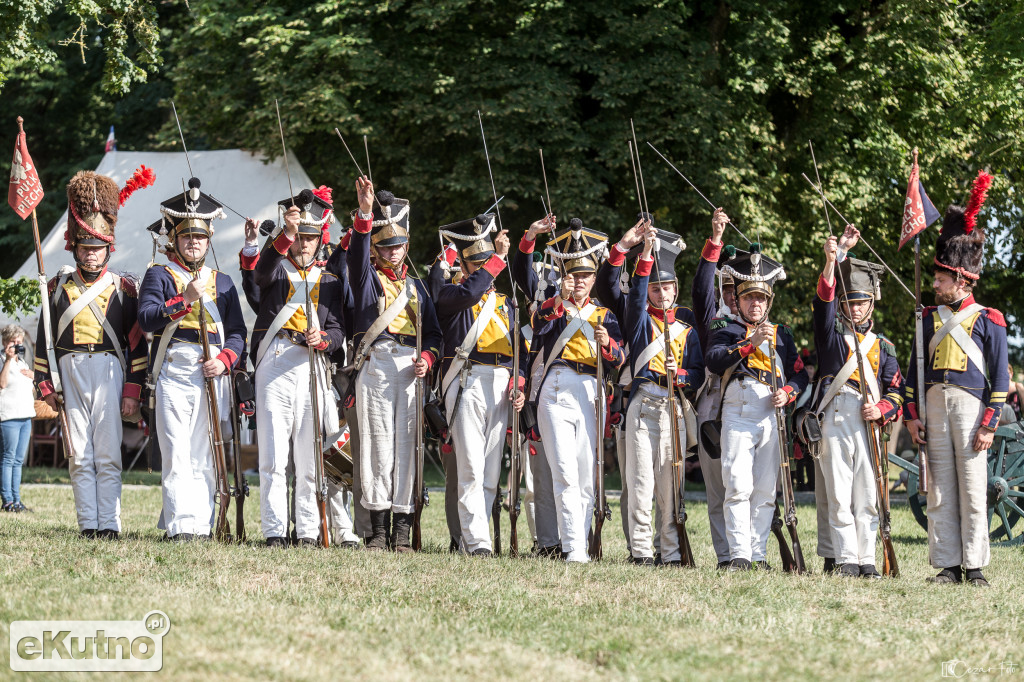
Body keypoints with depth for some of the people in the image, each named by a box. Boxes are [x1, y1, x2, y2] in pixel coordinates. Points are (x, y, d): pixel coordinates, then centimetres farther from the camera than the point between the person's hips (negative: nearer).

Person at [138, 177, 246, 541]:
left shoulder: (222, 282, 18)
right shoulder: (159, 275, 7)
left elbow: (237, 333, 15)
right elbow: (147, 320, -8)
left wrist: (225, 360, -5)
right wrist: (184, 300, -20)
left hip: (212, 375, 3)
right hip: (173, 372, -3)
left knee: (205, 457, 3)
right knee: (177, 455, -9)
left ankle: (202, 525, 5)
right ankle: (180, 525, -12)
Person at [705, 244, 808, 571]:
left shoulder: (782, 335, 22)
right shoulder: (727, 330, 11)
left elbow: (800, 373, 18)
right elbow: (713, 361, -9)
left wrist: (787, 393, -3)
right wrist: (749, 343, -18)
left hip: (771, 416, 4)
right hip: (737, 413, -4)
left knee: (765, 490, 3)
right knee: (739, 486, -13)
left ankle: (759, 553, 7)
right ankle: (739, 554, -14)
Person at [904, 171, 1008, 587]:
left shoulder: (988, 321, 1)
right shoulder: (929, 318, 13)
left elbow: (1000, 377, -1)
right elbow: (914, 370, 15)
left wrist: (989, 424, -8)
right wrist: (913, 415, 5)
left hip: (970, 404, -4)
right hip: (934, 405, 4)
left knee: (973, 489, -3)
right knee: (939, 490, 2)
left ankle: (974, 565, 1)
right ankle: (947, 565, 5)